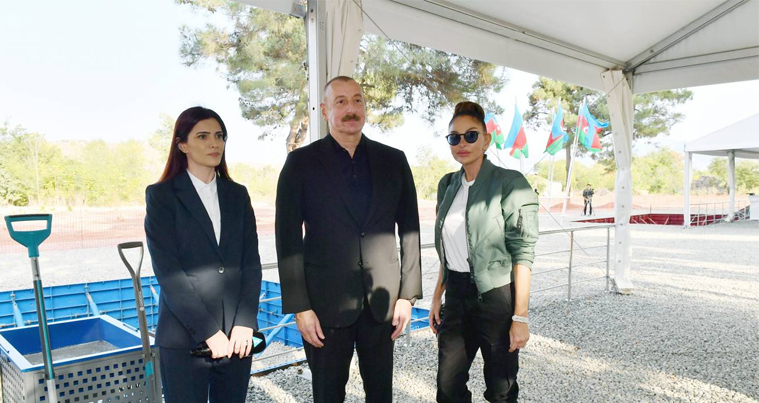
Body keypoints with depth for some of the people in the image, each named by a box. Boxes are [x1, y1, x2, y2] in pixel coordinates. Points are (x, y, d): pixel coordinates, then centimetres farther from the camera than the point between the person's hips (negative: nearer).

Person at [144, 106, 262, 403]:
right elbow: (167, 270, -9)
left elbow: (251, 263, 4)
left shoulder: (237, 194, 10)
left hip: (237, 335, 3)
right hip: (185, 337, -3)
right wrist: (209, 332, -14)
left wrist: (245, 323, -7)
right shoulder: (161, 195, -1)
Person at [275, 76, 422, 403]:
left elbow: (409, 229, 5)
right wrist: (299, 306, -8)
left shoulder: (393, 160, 5)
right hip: (326, 302, -2)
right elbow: (288, 239, -4)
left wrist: (408, 293, 1)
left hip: (382, 300, 2)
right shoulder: (301, 162, -2)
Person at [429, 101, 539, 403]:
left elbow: (523, 253, -13)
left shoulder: (510, 183, -10)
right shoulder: (447, 184, 9)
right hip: (456, 295, 6)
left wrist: (520, 317, -16)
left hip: (495, 295, -5)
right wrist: (437, 296, 11)